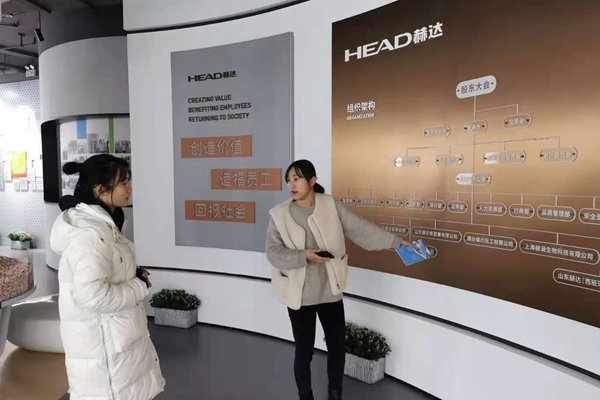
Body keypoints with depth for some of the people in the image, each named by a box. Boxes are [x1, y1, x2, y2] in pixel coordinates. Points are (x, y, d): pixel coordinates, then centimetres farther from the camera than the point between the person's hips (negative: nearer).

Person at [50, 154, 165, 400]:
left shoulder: (103, 225, 7)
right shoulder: (90, 234, -26)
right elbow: (93, 295, -33)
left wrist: (134, 277, 2)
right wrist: (139, 286, -19)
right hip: (104, 345, -9)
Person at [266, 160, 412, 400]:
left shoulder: (331, 206, -4)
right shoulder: (279, 215, -8)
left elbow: (361, 229, -5)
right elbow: (273, 253, -10)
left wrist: (396, 242, -9)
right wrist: (303, 256, -24)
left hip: (330, 290, 2)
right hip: (299, 294, -2)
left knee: (338, 347, 15)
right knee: (304, 351, 10)